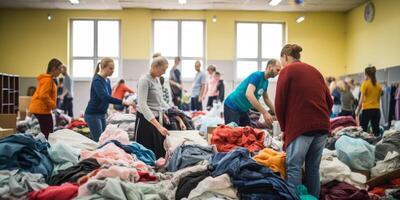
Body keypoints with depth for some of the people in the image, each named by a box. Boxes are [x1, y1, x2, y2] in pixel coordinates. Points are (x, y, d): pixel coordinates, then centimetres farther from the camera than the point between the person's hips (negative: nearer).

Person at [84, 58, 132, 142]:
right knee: (99, 141, -8)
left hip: (102, 114, 9)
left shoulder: (107, 81, 9)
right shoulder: (97, 80, -18)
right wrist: (122, 102, -38)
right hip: (93, 115, -9)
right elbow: (104, 97, -32)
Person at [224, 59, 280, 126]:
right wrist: (265, 113, -36)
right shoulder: (257, 75, -20)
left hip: (243, 109, 9)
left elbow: (266, 99, 23)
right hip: (232, 107, -9)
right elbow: (249, 94, -35)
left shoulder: (266, 82, 7)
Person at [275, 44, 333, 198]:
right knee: (313, 167, 12)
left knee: (293, 167, -2)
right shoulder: (315, 71, 20)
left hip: (301, 126, -6)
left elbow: (280, 103, -4)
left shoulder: (287, 71, 1)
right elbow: (329, 101, 18)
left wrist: (284, 127, 7)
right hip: (322, 126, 7)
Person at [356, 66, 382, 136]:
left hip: (367, 110, -5)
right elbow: (378, 99, 14)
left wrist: (357, 111, -2)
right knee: (376, 131, 5)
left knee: (363, 130, 1)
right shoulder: (378, 85, 8)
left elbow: (362, 99, -9)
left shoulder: (365, 83, -7)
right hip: (376, 110, 5)